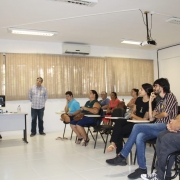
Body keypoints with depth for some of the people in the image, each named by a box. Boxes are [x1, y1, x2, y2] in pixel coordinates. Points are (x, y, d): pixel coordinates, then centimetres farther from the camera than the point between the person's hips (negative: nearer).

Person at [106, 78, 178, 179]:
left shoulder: (170, 96, 3)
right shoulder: (160, 102, 25)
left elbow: (165, 114, -11)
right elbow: (151, 119, 14)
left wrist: (156, 115, 10)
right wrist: (150, 102, 13)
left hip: (166, 127, -7)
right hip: (158, 127, 7)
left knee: (137, 127, -25)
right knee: (139, 137, -25)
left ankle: (122, 157, -19)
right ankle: (142, 168, -22)